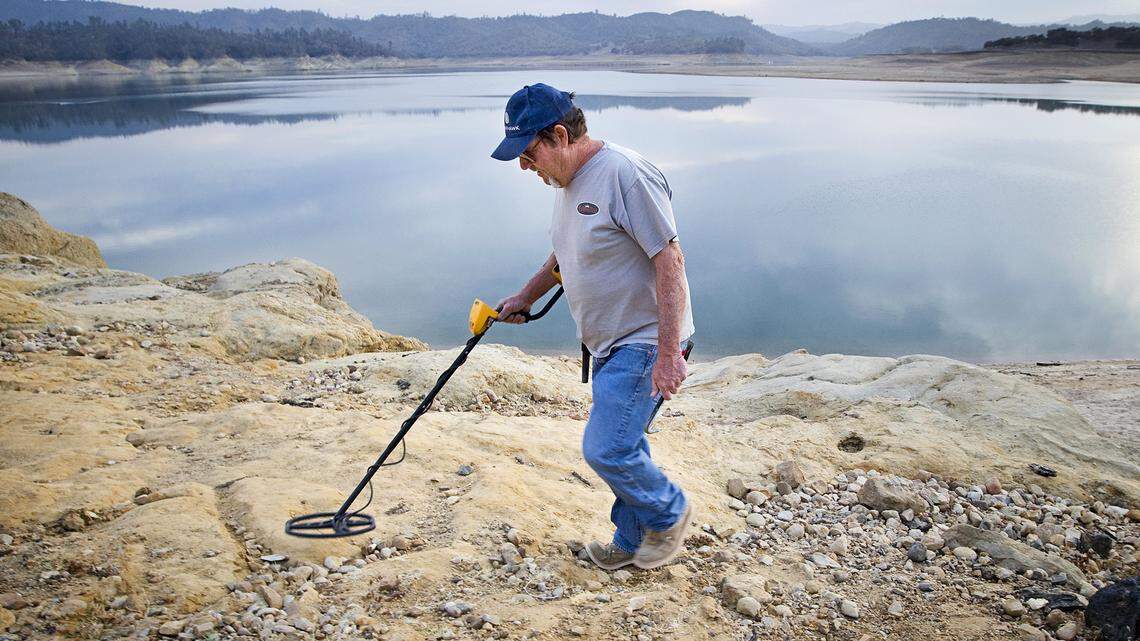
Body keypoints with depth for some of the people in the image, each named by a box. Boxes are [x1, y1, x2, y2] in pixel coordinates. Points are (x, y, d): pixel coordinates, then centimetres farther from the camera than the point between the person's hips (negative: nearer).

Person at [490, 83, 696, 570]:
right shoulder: (567, 179, 9)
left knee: (606, 450, -10)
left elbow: (669, 261, -24)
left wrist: (668, 352, -25)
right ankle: (632, 543, 33)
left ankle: (669, 512, 17)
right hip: (609, 342, 9)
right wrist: (525, 297, 26)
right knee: (623, 447, 16)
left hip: (644, 342, -9)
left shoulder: (626, 174, -21)